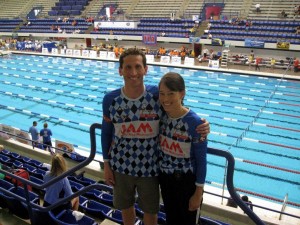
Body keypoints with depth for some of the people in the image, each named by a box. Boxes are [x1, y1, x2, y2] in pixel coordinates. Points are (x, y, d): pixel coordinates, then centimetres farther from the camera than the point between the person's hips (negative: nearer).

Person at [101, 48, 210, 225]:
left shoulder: (158, 95, -16)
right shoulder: (110, 100, -12)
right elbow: (106, 133, 1)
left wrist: (201, 126, -23)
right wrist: (106, 165, 4)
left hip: (149, 167, -1)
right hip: (120, 166, 1)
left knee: (150, 210, 19)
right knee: (125, 207, 24)